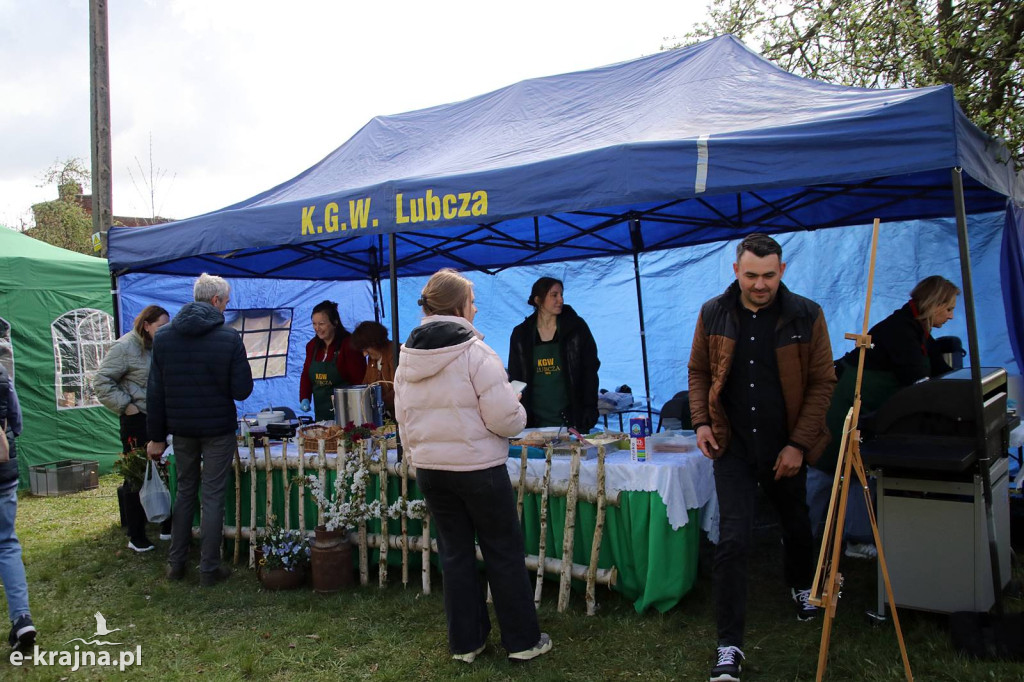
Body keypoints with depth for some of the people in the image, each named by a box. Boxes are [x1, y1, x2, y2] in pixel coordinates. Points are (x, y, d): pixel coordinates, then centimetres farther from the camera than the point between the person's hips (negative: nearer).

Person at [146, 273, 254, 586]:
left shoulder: (163, 335, -2)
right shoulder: (229, 337, -14)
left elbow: (155, 391, 0)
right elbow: (242, 391, -13)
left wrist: (157, 436, 6)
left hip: (181, 429, 4)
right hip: (218, 429, -4)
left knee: (184, 492, 19)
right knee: (213, 497, 5)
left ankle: (176, 563, 26)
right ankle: (209, 569, 12)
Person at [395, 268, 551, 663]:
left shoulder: (408, 357, 2)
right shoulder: (476, 353, -17)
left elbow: (404, 420, 10)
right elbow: (505, 419, -19)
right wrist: (518, 411, 2)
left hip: (429, 469, 6)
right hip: (479, 468, -5)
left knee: (455, 553, 16)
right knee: (504, 553, 9)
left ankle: (465, 642, 25)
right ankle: (522, 640, 20)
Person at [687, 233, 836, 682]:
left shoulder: (806, 316, -10)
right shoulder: (713, 314, -5)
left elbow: (822, 383, -7)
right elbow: (699, 372, 6)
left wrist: (799, 444, -12)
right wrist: (701, 421, -7)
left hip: (785, 447, 1)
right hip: (732, 445, 0)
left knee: (794, 523, 23)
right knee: (733, 539, -7)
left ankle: (802, 586, 56)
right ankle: (729, 645, 2)